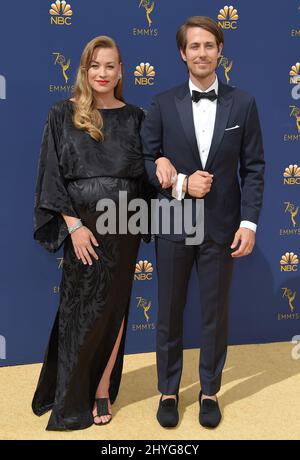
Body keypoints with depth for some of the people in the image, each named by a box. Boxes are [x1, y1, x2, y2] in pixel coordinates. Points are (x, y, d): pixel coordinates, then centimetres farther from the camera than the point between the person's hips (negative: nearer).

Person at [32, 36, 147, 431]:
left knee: (113, 308, 7)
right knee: (81, 311, 5)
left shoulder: (134, 117, 7)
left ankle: (102, 389, 21)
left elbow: (143, 172, 10)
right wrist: (74, 225, -11)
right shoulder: (63, 115, 0)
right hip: (82, 224, -2)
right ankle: (72, 399, 21)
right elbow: (53, 174, -4)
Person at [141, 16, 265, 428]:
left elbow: (253, 168, 1)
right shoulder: (164, 104, 1)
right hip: (173, 227, 0)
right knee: (169, 314, 11)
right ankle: (168, 391, 28)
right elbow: (144, 160, 2)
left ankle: (210, 391, 29)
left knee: (215, 314, 11)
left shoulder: (243, 104, 2)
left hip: (221, 229, 0)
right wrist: (181, 184, -14)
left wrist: (249, 222, -7)